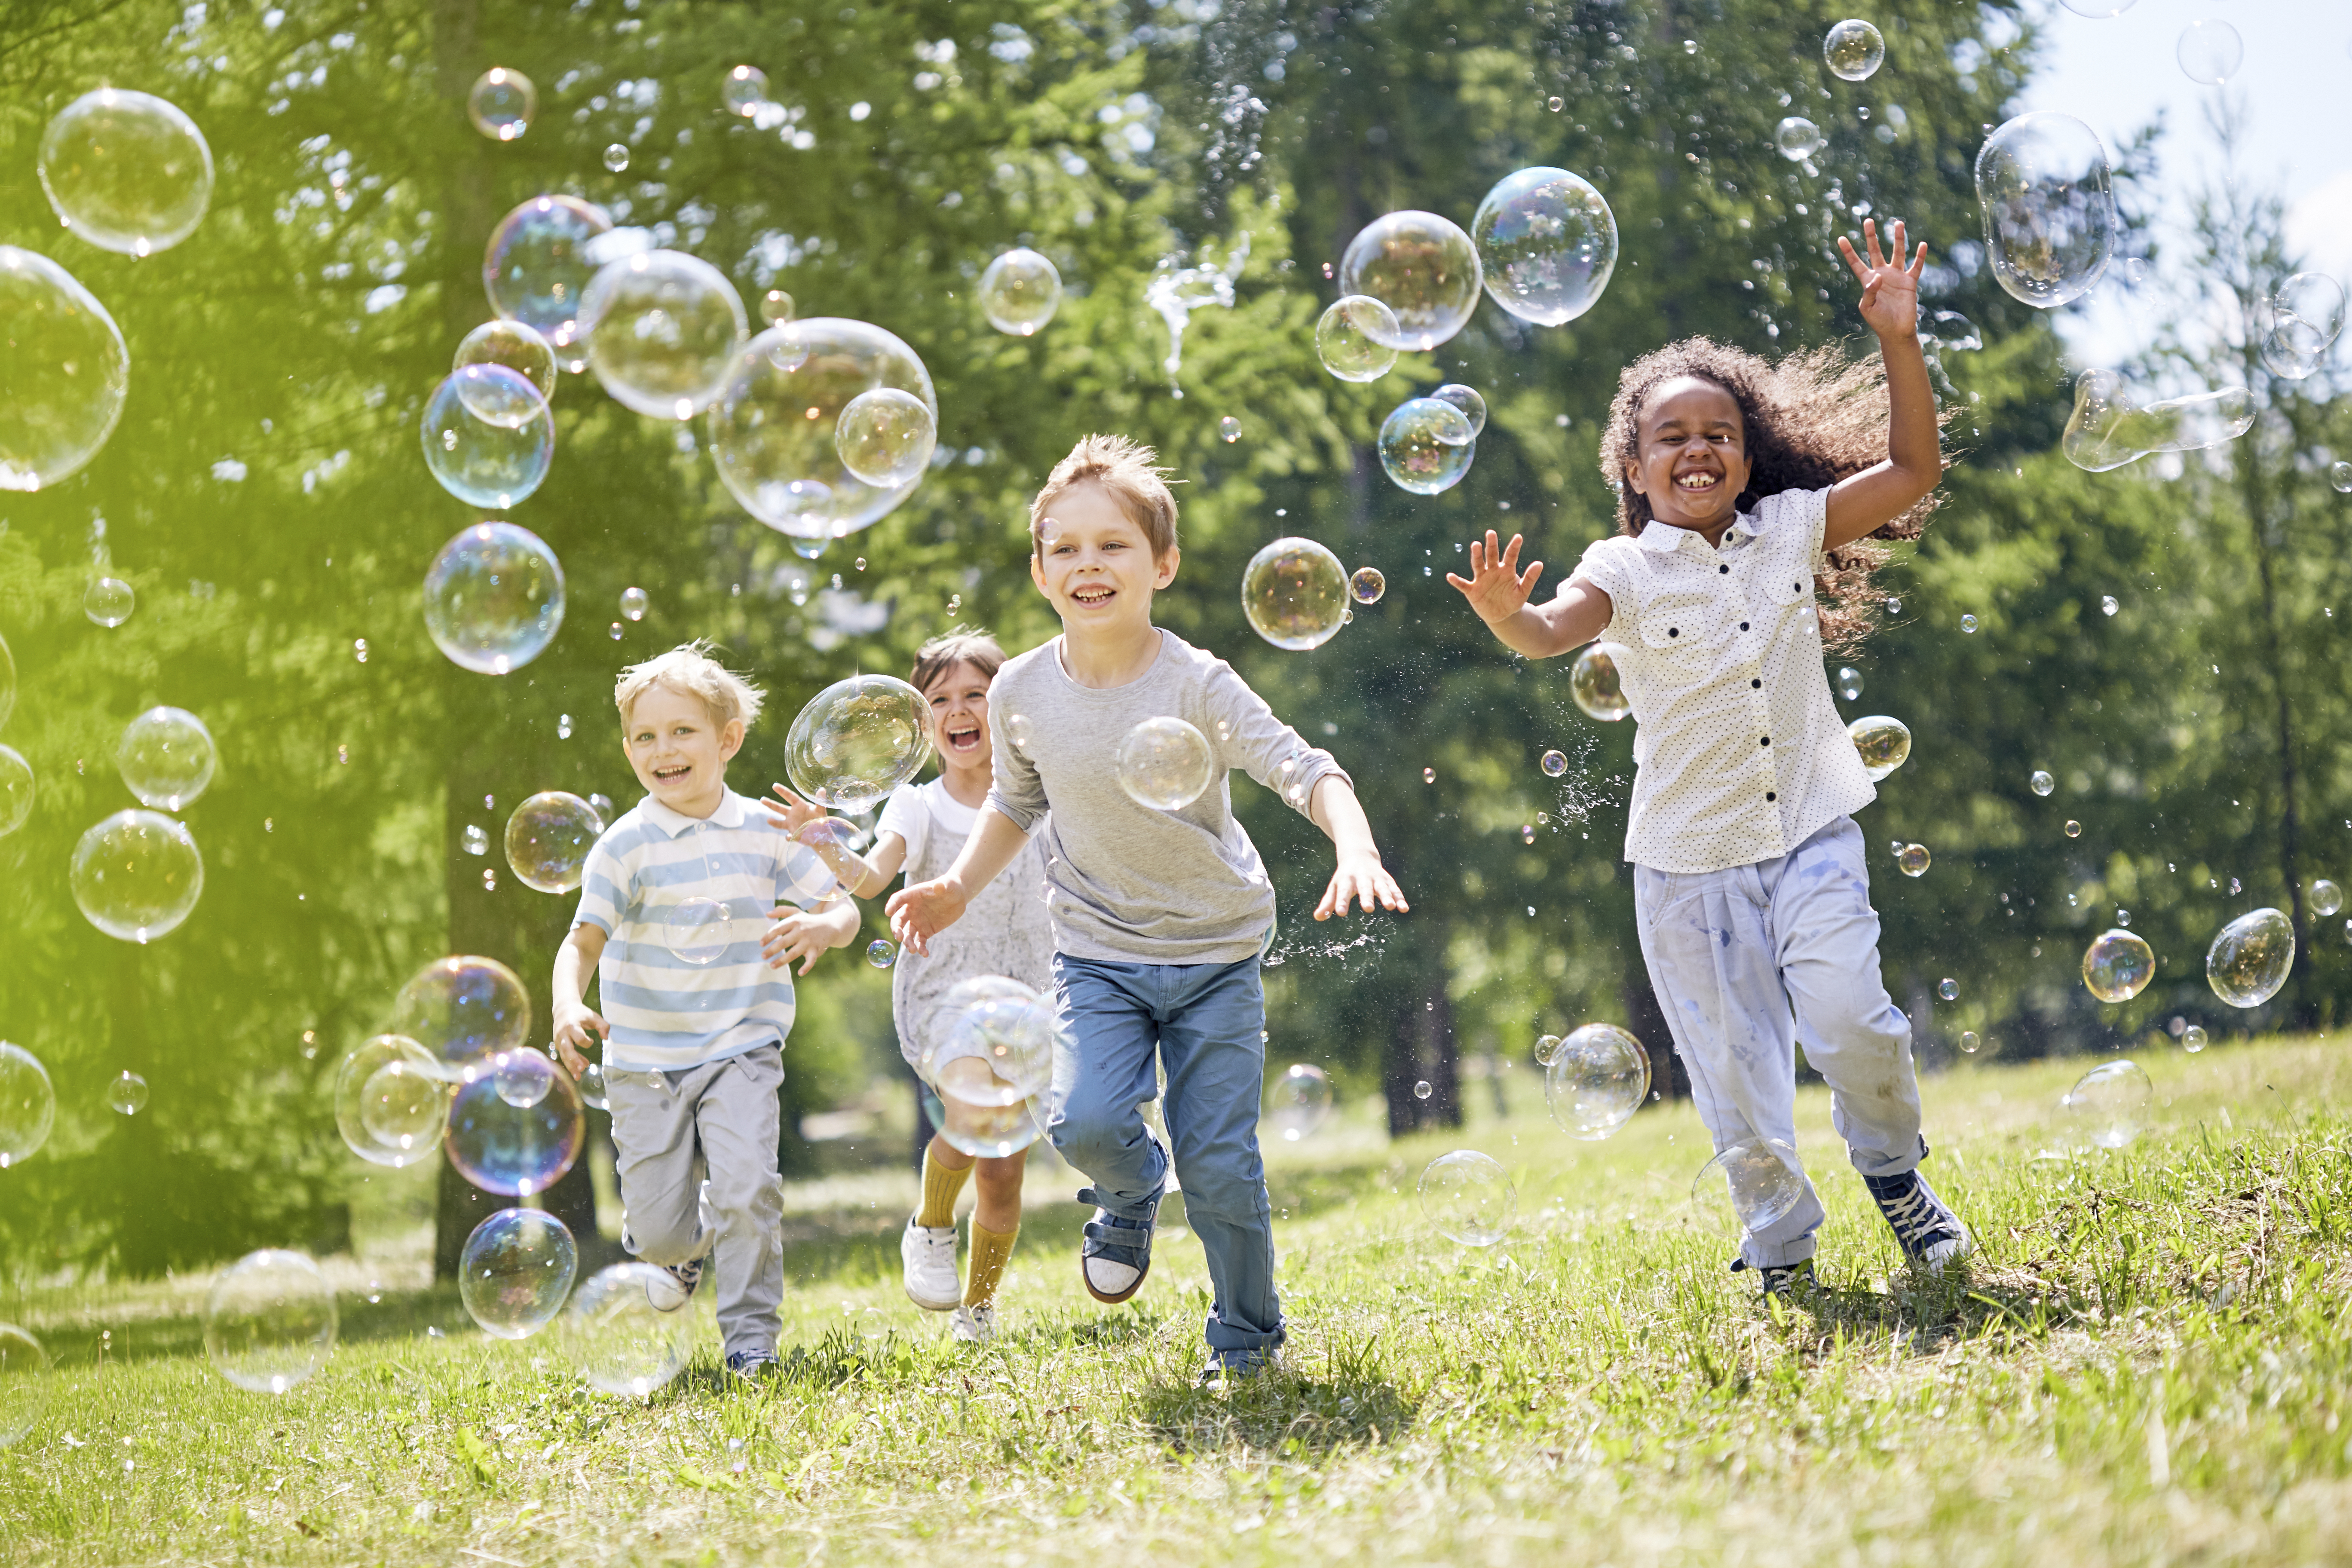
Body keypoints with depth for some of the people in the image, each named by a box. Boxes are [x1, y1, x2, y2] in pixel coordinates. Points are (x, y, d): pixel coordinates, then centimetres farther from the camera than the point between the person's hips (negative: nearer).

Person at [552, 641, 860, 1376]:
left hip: (741, 1048, 0)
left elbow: (844, 908, 4)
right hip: (645, 1059, 0)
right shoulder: (627, 845, -8)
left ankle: (750, 1331, 1)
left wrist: (824, 927, -20)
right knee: (659, 1225, 1)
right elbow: (584, 939, -12)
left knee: (746, 1190, -18)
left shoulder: (764, 832, 0)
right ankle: (684, 1245, 39)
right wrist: (568, 1009, -32)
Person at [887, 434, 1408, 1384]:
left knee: (1219, 1163, -4)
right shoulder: (1022, 693, -6)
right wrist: (960, 887, 1)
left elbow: (1305, 770, -25)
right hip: (1098, 954, 2)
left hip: (1216, 953, -2)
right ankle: (1132, 1195, 16)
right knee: (1086, 1121, -21)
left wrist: (1356, 850, -44)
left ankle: (1249, 1339, 20)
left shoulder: (1197, 685, -18)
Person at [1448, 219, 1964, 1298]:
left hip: (1809, 829, 1)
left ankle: (1894, 1169, 12)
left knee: (1846, 1014, -18)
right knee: (1734, 1066, 4)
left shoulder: (1792, 530, 6)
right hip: (1689, 855, -1)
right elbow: (1560, 628, -22)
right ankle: (1781, 1257, 22)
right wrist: (1510, 620, -46)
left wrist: (1898, 343, -5)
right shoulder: (1626, 571, -3)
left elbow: (1912, 472, 4)